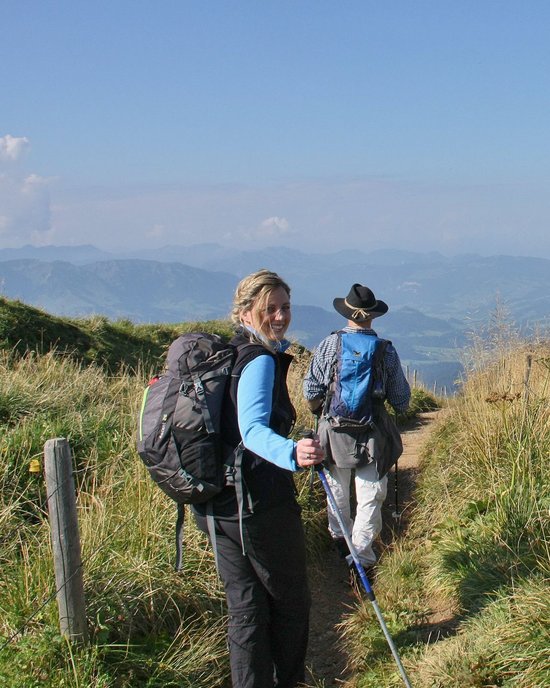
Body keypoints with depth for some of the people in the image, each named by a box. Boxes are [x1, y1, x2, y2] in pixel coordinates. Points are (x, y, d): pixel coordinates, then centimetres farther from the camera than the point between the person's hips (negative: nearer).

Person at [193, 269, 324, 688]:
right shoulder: (261, 360, -17)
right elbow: (253, 431, -33)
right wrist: (292, 453, -51)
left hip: (219, 505, 8)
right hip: (262, 503, -8)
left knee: (245, 605, 16)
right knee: (290, 601, 12)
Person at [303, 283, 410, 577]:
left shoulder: (329, 345, -6)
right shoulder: (387, 351, -6)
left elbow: (311, 391, -4)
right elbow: (401, 399, 1)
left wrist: (319, 413, 16)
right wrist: (400, 408, 25)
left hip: (334, 431, 2)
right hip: (372, 434, -1)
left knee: (337, 489, 22)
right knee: (370, 497, 6)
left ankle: (340, 539, 40)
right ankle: (361, 557, 0)